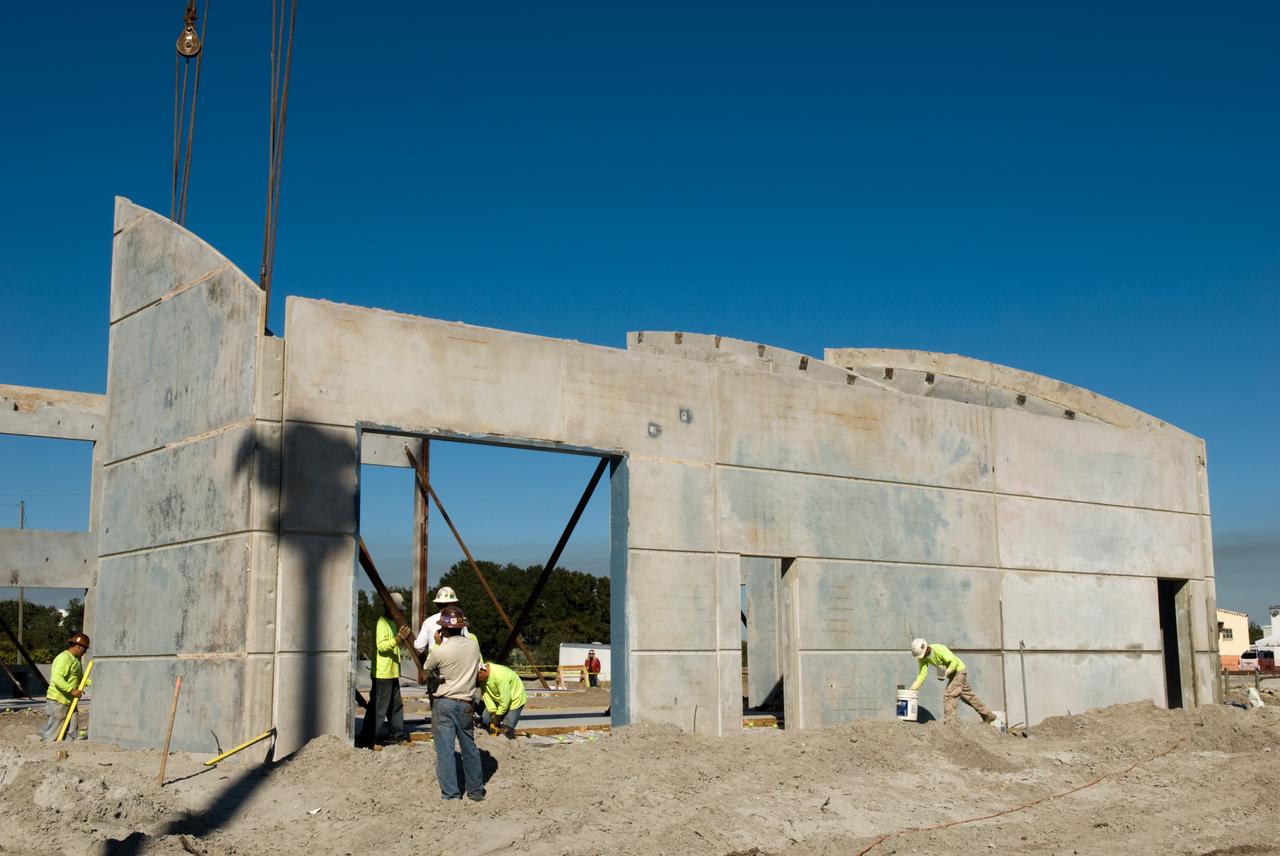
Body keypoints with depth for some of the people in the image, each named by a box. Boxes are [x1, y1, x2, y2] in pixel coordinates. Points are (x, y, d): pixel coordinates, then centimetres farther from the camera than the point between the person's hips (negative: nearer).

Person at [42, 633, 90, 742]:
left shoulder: (76, 659, 17)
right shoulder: (64, 658, -16)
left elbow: (80, 679, 20)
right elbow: (57, 679, -28)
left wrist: (92, 682, 4)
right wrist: (72, 691, -31)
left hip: (70, 702, 10)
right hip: (58, 701, -10)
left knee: (73, 734, 8)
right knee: (52, 734, -3)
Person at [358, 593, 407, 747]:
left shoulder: (391, 622, 18)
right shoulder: (382, 623, -14)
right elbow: (381, 646, -28)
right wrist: (397, 639, -39)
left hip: (392, 672, 10)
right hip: (382, 673, -10)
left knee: (396, 704, 16)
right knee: (378, 707, -9)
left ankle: (396, 734, 24)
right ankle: (368, 739, -7)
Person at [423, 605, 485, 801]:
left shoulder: (439, 651, -15)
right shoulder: (473, 645, -3)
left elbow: (427, 669, 5)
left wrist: (437, 644, 11)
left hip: (444, 704, -4)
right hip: (466, 704, 4)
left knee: (445, 750, 0)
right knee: (469, 748, 16)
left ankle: (450, 794, -1)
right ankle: (476, 790, 26)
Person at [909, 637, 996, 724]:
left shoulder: (939, 649, -31)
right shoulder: (923, 657, -10)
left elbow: (954, 662, -33)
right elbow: (922, 674, -13)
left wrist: (946, 672, -46)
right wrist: (913, 688, -21)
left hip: (958, 670, -9)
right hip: (952, 673, 9)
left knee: (949, 694, -15)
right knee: (968, 695, 17)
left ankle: (949, 721, -9)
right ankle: (988, 715, 28)